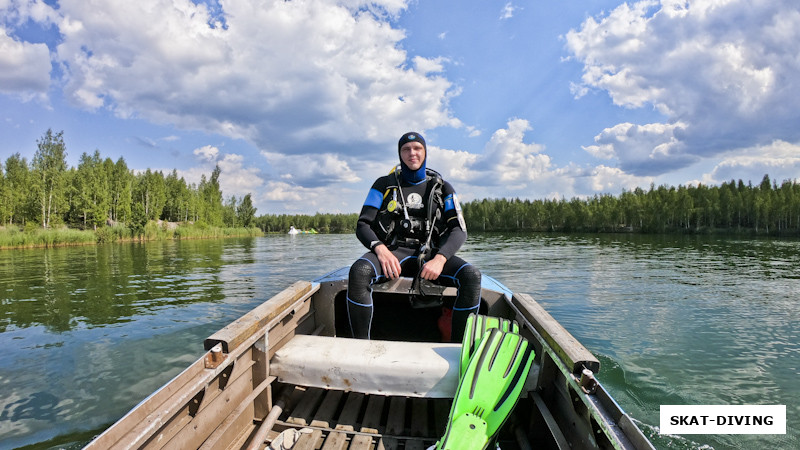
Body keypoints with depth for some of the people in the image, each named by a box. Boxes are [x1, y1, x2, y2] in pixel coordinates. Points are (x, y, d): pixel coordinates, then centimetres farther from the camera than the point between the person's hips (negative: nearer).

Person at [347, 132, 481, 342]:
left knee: (472, 275, -28)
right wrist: (381, 249, -19)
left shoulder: (442, 188, 13)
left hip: (430, 254, 1)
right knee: (359, 271, -34)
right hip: (393, 252, -1)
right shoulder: (385, 184, 11)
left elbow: (459, 229, 3)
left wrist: (440, 259, -18)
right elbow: (363, 225, 4)